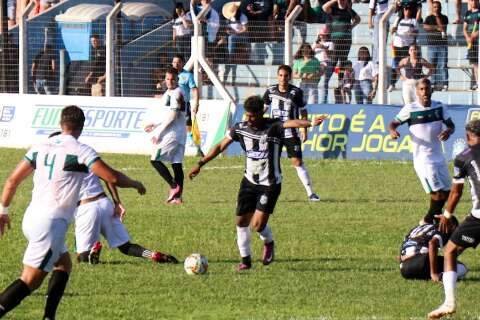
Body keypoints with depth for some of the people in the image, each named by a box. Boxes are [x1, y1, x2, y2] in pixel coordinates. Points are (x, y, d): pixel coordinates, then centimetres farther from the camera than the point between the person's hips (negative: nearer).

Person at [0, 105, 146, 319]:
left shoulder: (41, 148, 10)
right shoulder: (80, 151, -8)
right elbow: (112, 177, -11)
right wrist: (135, 184, 8)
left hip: (31, 219, 8)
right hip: (51, 223, -8)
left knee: (64, 265, 22)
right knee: (30, 282, -9)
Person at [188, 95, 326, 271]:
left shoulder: (273, 127, -17)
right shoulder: (240, 128, -3)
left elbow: (291, 123, -38)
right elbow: (220, 146, 8)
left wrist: (310, 123, -57)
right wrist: (200, 164, 7)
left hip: (270, 184, -5)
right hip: (249, 181, 5)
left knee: (258, 225, -13)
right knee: (241, 221, 4)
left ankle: (268, 243, 21)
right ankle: (245, 259, 22)